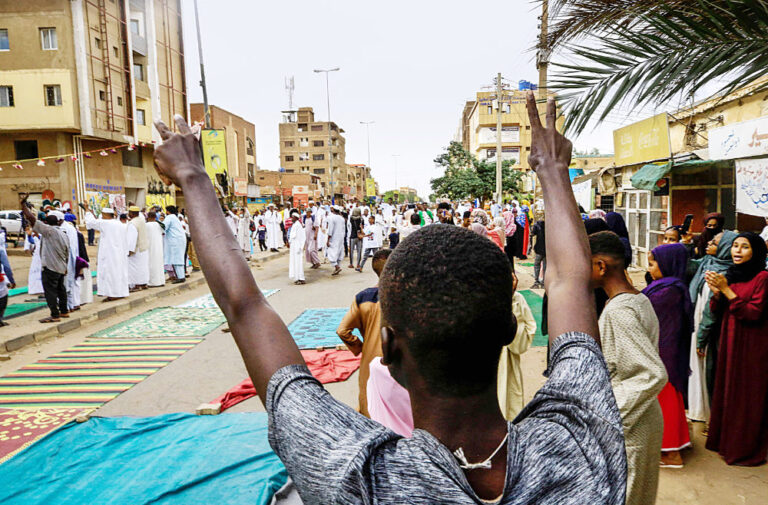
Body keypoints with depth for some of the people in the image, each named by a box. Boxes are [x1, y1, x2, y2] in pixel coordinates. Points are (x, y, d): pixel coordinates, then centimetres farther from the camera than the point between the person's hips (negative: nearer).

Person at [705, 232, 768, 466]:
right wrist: (717, 292, -10)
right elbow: (717, 312, 9)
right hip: (728, 342, 7)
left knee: (747, 397, 3)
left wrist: (727, 290, -21)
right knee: (726, 391, 15)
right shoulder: (731, 274, 8)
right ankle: (725, 440, 29)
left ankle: (747, 450, 17)